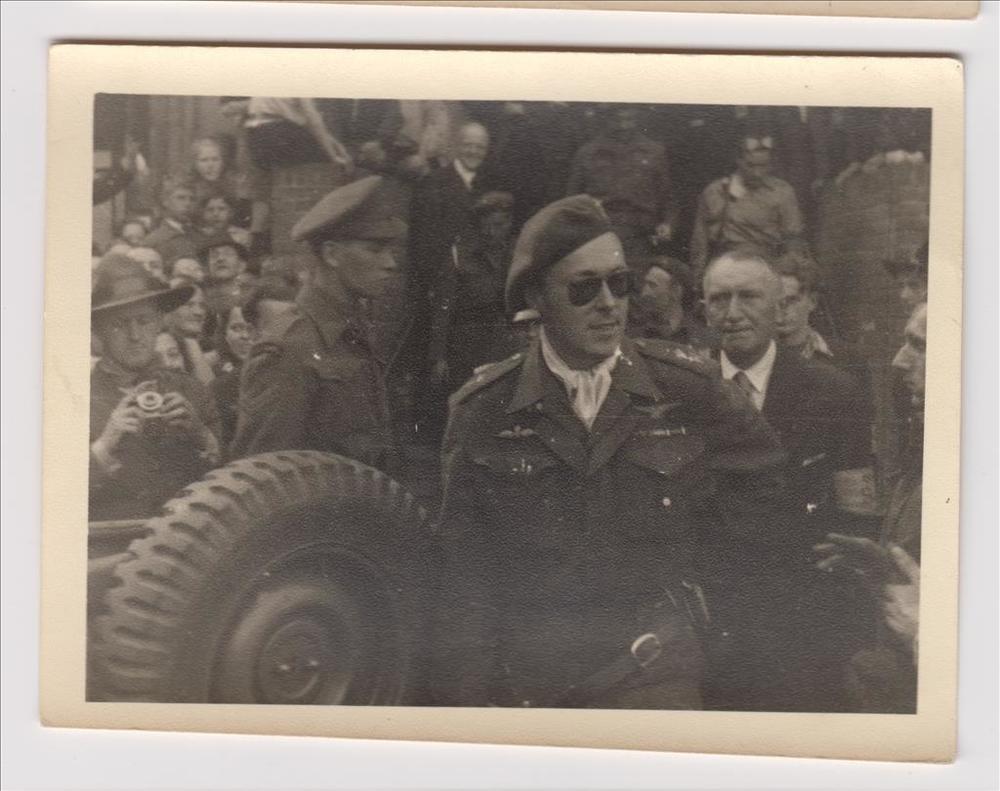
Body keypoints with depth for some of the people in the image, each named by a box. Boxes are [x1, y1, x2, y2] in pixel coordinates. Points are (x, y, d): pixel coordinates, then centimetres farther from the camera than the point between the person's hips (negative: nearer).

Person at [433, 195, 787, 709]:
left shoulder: (687, 388, -5)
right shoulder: (483, 409, -5)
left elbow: (755, 479, 13)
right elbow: (463, 569, -2)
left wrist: (671, 534, 4)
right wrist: (463, 695, -5)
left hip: (653, 672, 0)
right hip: (526, 680, 1)